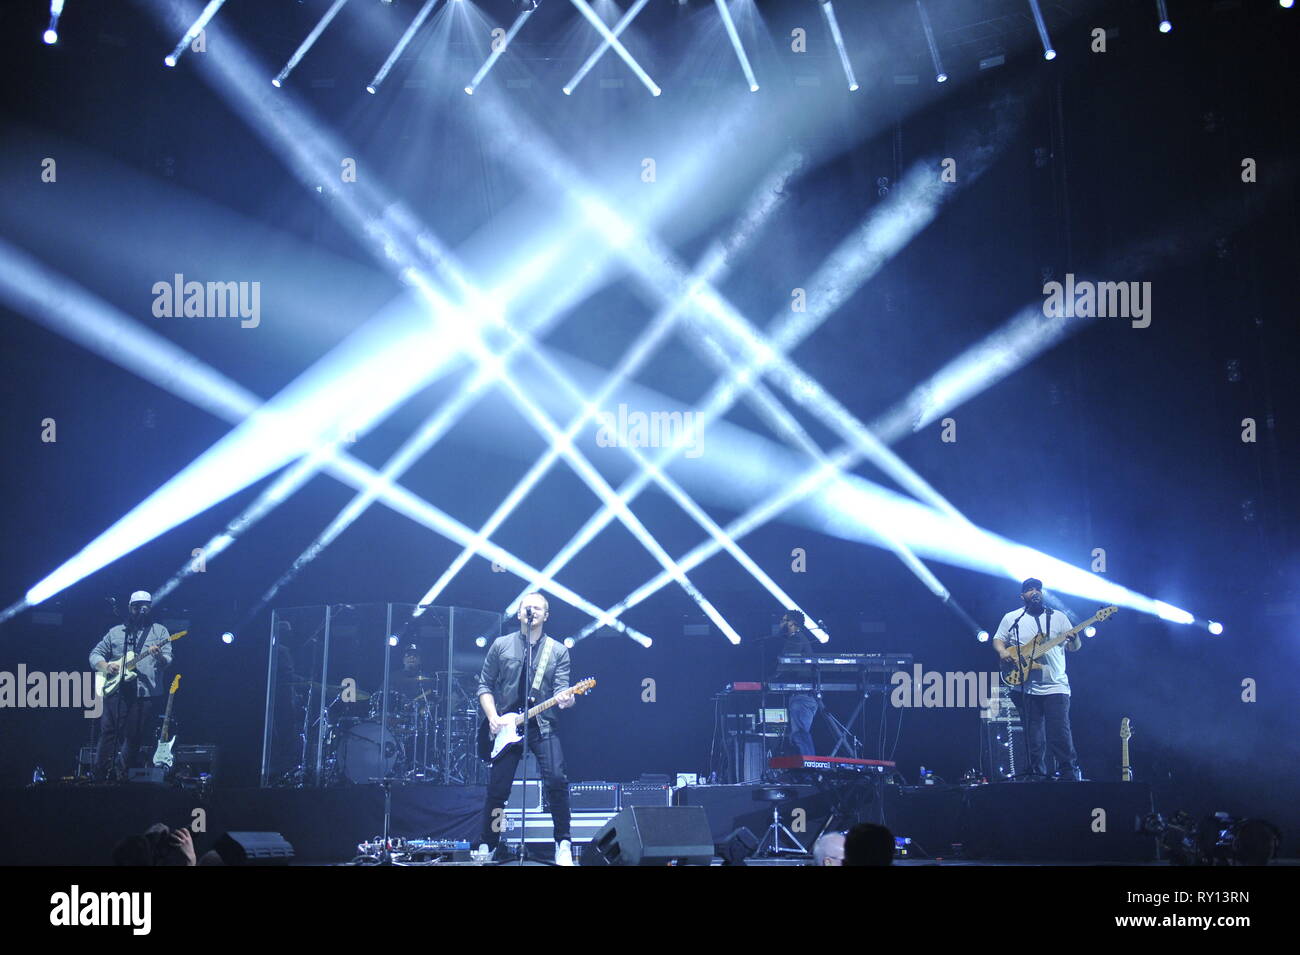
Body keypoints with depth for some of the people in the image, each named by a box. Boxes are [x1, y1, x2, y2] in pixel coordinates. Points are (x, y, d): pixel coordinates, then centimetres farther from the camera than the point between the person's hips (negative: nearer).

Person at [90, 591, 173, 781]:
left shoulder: (159, 631, 10)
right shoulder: (116, 632, 17)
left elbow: (167, 660, -1)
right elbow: (95, 653, 18)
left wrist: (159, 657, -25)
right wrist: (105, 666, -3)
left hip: (145, 693, -2)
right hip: (114, 690, 2)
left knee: (134, 738, -3)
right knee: (108, 733, -4)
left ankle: (121, 774, 7)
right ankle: (100, 776, 0)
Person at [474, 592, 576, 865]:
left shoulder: (558, 651, 6)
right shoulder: (501, 645, 6)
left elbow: (561, 689, -2)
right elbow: (485, 685, 8)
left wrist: (565, 699, -26)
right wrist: (493, 717, -5)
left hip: (543, 726, -1)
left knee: (556, 779, -18)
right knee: (498, 789, 1)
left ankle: (563, 845, -8)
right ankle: (488, 845, 19)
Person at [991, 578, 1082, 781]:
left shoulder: (1058, 617, 8)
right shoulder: (1011, 619, 10)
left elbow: (1074, 647, 7)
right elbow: (998, 639, 16)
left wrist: (1074, 639, -17)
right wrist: (1002, 651, -6)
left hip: (1056, 686, -1)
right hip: (1026, 687, 1)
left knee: (1060, 732, -10)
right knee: (1033, 737, 4)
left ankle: (1069, 774, -4)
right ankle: (1037, 775, 12)